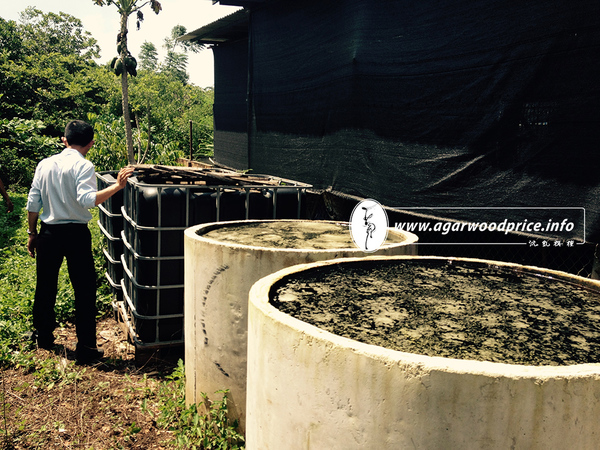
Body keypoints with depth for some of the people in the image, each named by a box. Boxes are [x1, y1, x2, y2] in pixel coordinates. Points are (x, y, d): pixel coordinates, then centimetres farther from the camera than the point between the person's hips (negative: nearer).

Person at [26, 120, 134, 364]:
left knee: (45, 287, 19)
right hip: (76, 234, -5)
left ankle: (44, 337, 35)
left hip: (48, 233, 5)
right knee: (84, 292, 3)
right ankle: (86, 349, 5)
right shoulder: (84, 166, -12)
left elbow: (33, 203, 6)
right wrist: (117, 186, -28)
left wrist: (32, 233, 15)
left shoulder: (45, 164, 5)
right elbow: (87, 199, -27)